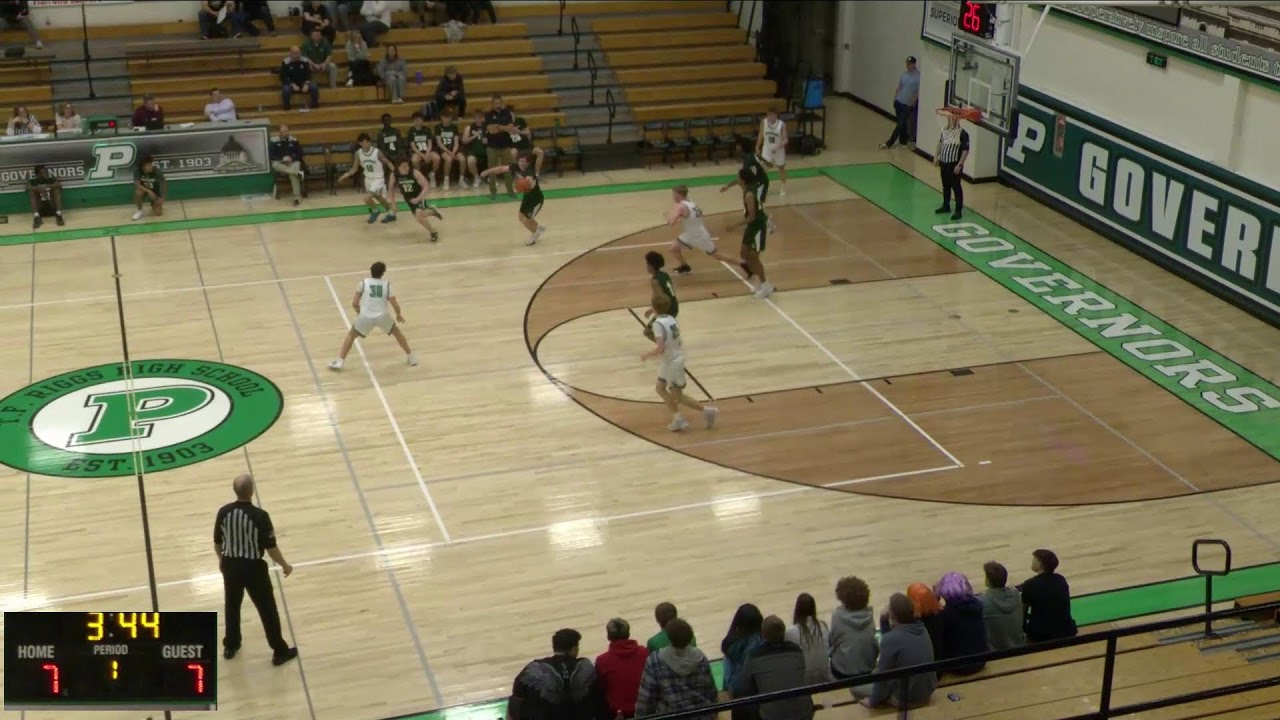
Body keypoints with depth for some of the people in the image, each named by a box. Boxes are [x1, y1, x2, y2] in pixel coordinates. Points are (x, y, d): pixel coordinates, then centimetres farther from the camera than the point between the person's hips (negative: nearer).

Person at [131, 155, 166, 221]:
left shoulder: (157, 172, -25)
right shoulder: (138, 171, -22)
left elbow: (163, 185, -23)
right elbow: (137, 185, -31)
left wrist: (162, 198, -34)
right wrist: (149, 191, -42)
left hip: (155, 193, -1)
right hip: (144, 190, 1)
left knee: (158, 213, -18)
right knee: (138, 192, -37)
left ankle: (154, 205, 21)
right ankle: (140, 211, -10)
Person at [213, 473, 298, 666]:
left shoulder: (224, 512, -10)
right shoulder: (259, 516, -23)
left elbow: (217, 542, 3)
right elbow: (270, 547, -17)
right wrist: (284, 565, 0)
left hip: (230, 565, 4)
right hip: (253, 567, -4)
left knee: (232, 606, 24)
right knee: (267, 609, 9)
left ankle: (230, 646, 39)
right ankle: (280, 651, 18)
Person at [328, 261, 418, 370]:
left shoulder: (364, 282, 2)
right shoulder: (387, 284, 3)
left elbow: (354, 303, 4)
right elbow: (395, 305, 2)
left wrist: (359, 312, 25)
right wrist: (399, 315, 23)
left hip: (365, 316, -1)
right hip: (383, 316, 1)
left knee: (351, 335, 22)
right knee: (397, 333, 28)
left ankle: (339, 362, 14)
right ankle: (411, 357, 34)